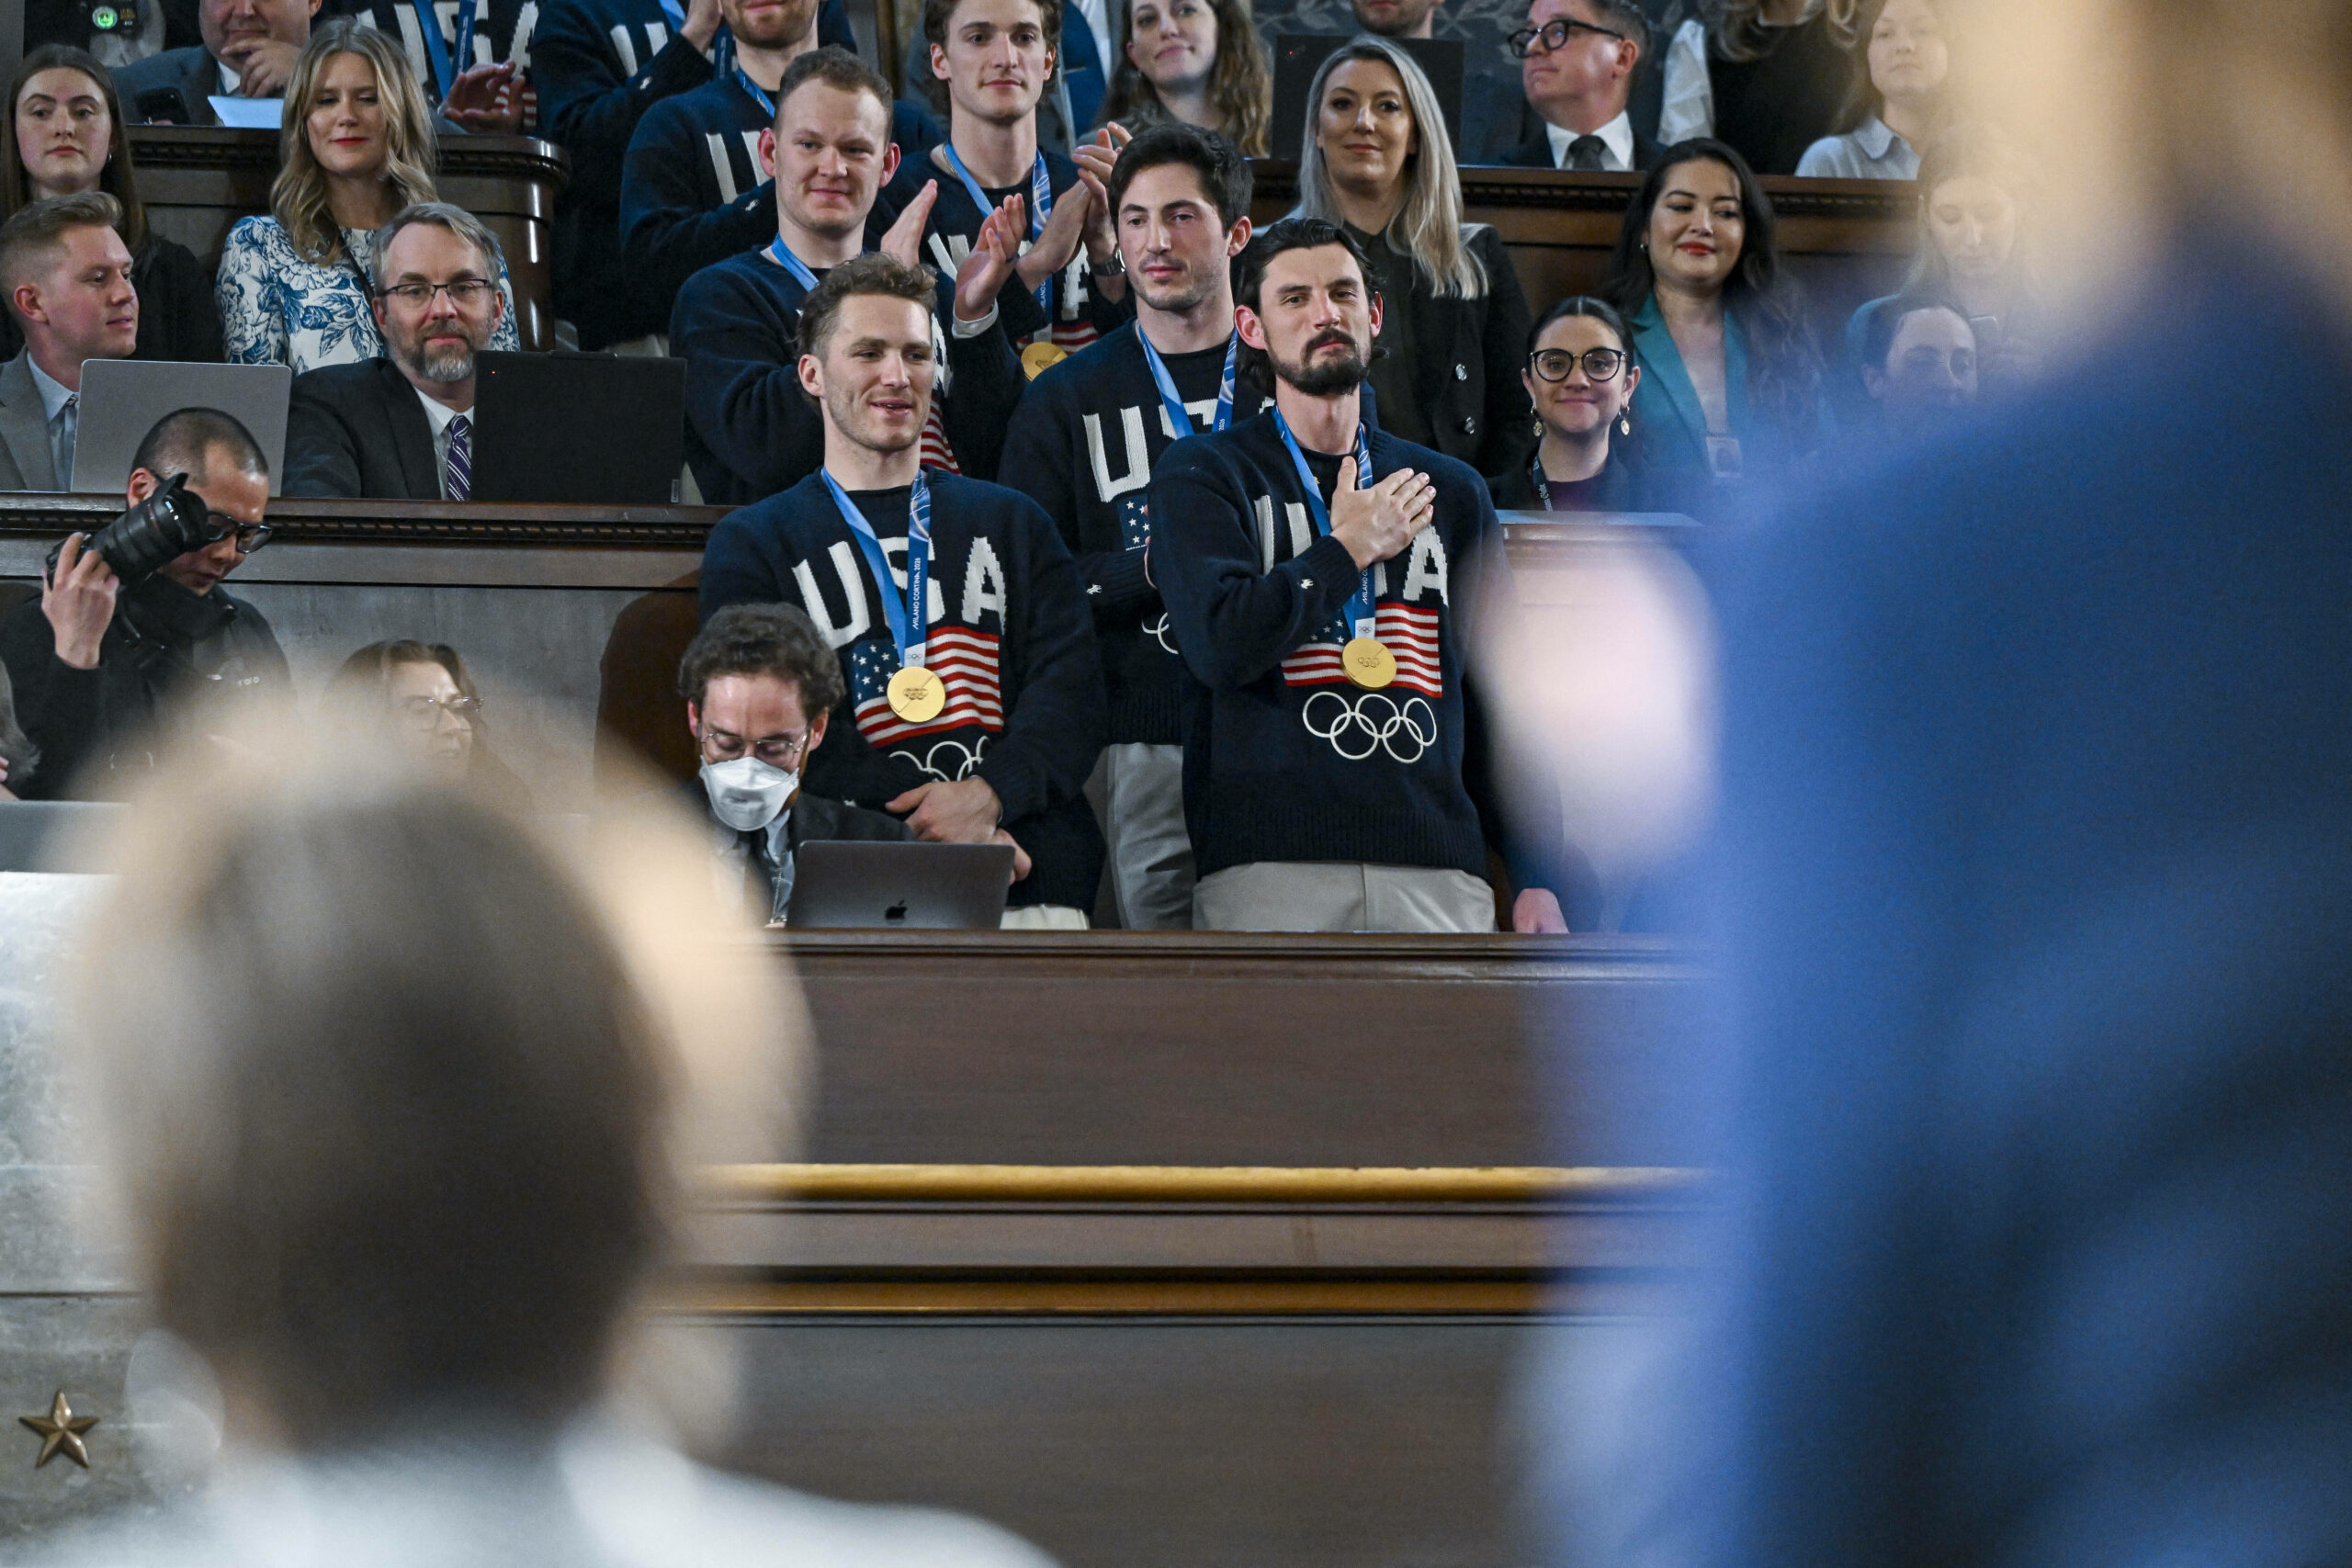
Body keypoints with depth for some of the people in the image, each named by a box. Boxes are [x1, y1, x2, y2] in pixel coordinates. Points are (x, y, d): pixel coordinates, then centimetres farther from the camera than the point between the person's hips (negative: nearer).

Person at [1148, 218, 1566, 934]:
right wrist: (1348, 550, 1)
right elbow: (1222, 643, -9)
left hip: (1439, 870, 3)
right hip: (1267, 868, -3)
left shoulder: (1450, 492, 20)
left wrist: (1536, 875, 10)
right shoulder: (1202, 476, 9)